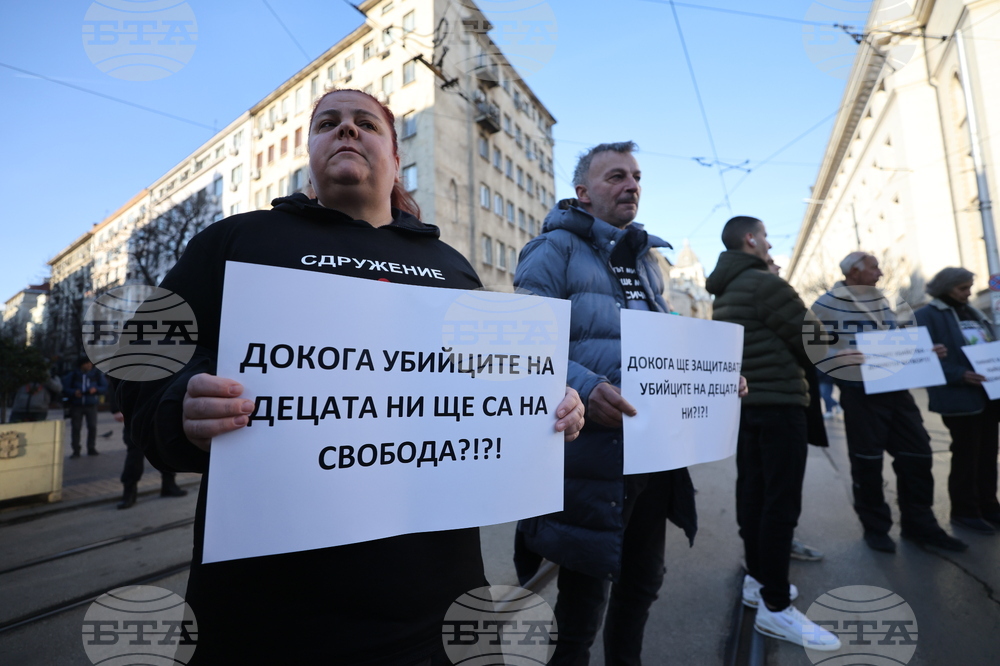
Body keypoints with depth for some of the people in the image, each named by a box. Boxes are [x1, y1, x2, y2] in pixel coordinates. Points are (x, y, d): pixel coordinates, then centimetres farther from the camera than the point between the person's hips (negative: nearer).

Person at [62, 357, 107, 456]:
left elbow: (105, 387, 4)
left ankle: (91, 448, 8)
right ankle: (76, 450, 8)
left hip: (91, 405, 0)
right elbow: (65, 388, 2)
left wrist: (96, 389, -15)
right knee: (76, 427, 0)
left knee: (92, 426, -3)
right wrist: (74, 392, -16)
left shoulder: (97, 374, 3)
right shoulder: (73, 375, 1)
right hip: (76, 405, 0)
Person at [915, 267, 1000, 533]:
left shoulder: (971, 312, 15)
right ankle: (965, 511, 14)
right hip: (960, 398, -7)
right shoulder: (927, 316, -10)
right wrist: (960, 375, -25)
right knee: (966, 456, 1)